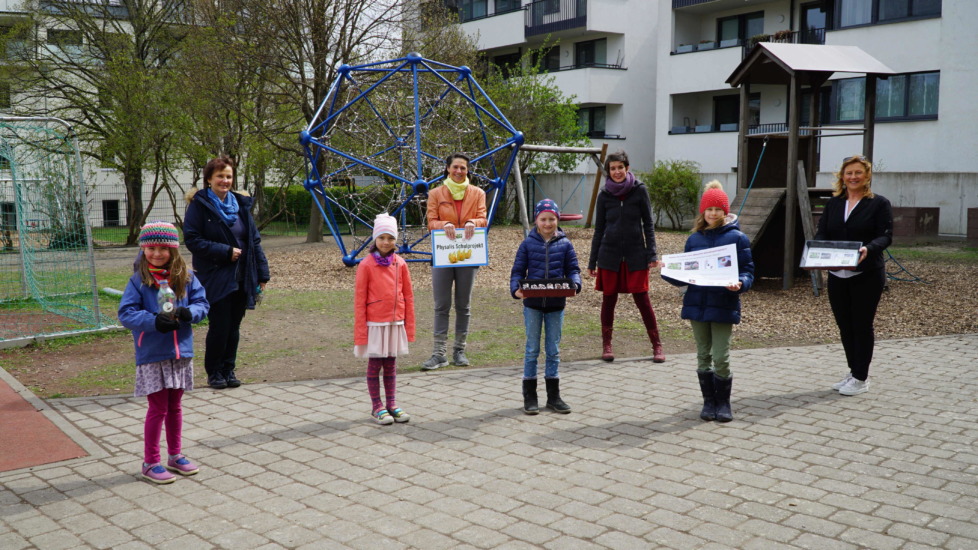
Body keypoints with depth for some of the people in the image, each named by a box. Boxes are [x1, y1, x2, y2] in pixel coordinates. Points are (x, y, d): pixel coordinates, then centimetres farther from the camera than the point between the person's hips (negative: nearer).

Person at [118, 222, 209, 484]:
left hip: (181, 353, 4)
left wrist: (188, 313, -20)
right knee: (158, 408, 2)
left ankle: (175, 456, 32)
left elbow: (202, 303, 1)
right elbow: (126, 313, -13)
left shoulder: (186, 277, 1)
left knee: (175, 407, 17)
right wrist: (153, 321, -28)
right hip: (152, 356, -3)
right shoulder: (138, 281, -8)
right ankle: (150, 463, 16)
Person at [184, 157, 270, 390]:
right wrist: (225, 252, -15)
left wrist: (261, 274, 5)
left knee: (233, 327, 9)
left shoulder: (240, 204, 10)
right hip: (215, 278, -4)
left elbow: (254, 241, 10)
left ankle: (228, 369, 22)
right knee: (219, 326, -2)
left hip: (241, 278, 4)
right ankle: (214, 372, 14)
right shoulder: (199, 205, -4)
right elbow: (192, 240, -10)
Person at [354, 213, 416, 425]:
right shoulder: (366, 265, -9)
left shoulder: (400, 264, 2)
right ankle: (377, 407, 17)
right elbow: (359, 299, -7)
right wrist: (360, 331, -8)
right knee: (374, 365, 6)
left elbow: (408, 296, 7)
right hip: (375, 323, -3)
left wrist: (409, 326, 5)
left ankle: (392, 404, 23)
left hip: (396, 323, 4)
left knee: (390, 364, 13)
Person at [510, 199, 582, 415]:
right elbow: (518, 270, 0)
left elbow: (573, 269, 4)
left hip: (556, 304, 1)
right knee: (532, 349, 5)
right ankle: (529, 396, 13)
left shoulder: (565, 244, 3)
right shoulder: (528, 244, 0)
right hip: (532, 304, -1)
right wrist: (516, 289, -18)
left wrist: (574, 284, -17)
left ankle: (553, 395, 20)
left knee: (554, 350, 10)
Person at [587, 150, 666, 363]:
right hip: (610, 255, 2)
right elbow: (599, 229, 8)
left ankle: (657, 345, 9)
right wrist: (592, 261, 7)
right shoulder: (604, 195, 3)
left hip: (635, 255, -2)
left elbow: (648, 224, 2)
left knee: (642, 298, -1)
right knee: (609, 299, 6)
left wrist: (651, 254, -5)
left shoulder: (639, 190, -2)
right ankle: (606, 344, 19)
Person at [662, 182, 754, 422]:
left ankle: (723, 402, 15)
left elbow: (747, 270, -2)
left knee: (721, 357, -3)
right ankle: (709, 402, 22)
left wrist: (739, 284, -22)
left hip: (724, 306, -4)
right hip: (697, 304, 4)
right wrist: (669, 274, -6)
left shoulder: (737, 237, -2)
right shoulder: (694, 239, 9)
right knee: (703, 356, 10)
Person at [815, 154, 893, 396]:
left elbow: (885, 236, -9)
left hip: (867, 275, -5)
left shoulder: (879, 203, -2)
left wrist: (868, 249, -29)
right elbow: (822, 232, 5)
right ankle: (853, 372, 25)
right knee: (844, 325, 11)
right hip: (837, 275, 5)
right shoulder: (833, 203, 11)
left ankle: (861, 378, 12)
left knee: (862, 325, 2)